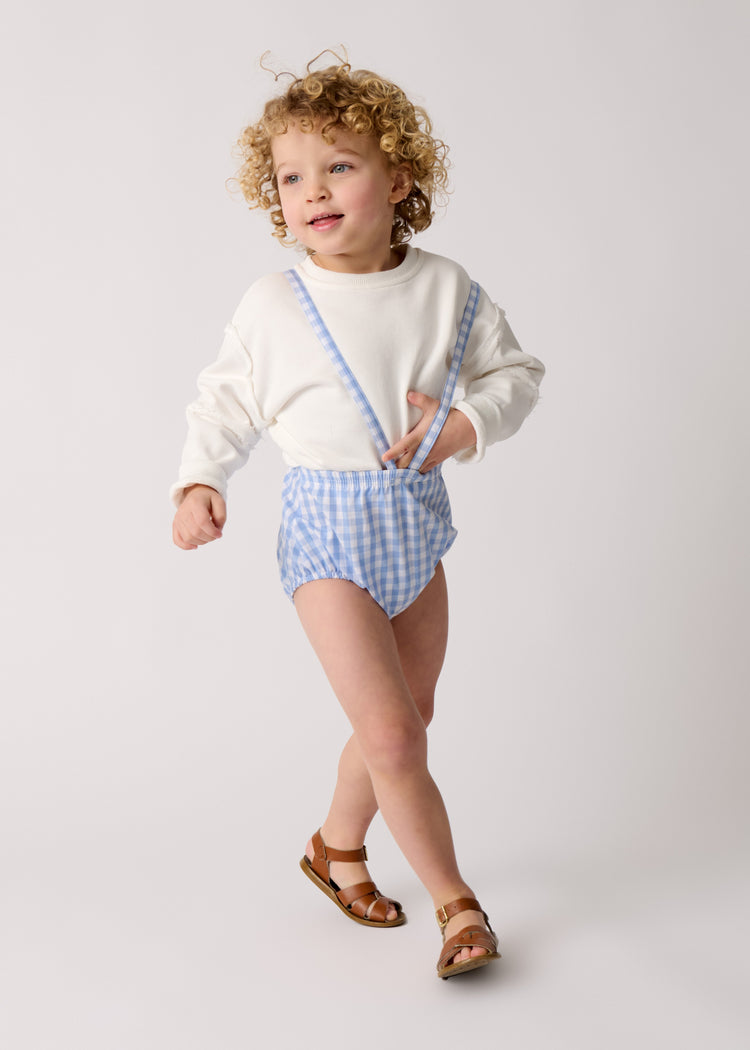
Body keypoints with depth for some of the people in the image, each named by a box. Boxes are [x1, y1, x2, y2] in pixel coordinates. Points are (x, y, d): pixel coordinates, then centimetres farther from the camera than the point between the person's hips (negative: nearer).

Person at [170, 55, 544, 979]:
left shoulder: (446, 289, -3)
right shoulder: (274, 305, -8)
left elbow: (516, 371, 6)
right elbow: (225, 399, 5)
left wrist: (468, 425, -13)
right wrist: (200, 482, -8)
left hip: (419, 522, 4)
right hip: (330, 531, -4)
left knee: (408, 717, 17)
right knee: (391, 731, -10)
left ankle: (338, 846, 42)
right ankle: (454, 900, 10)